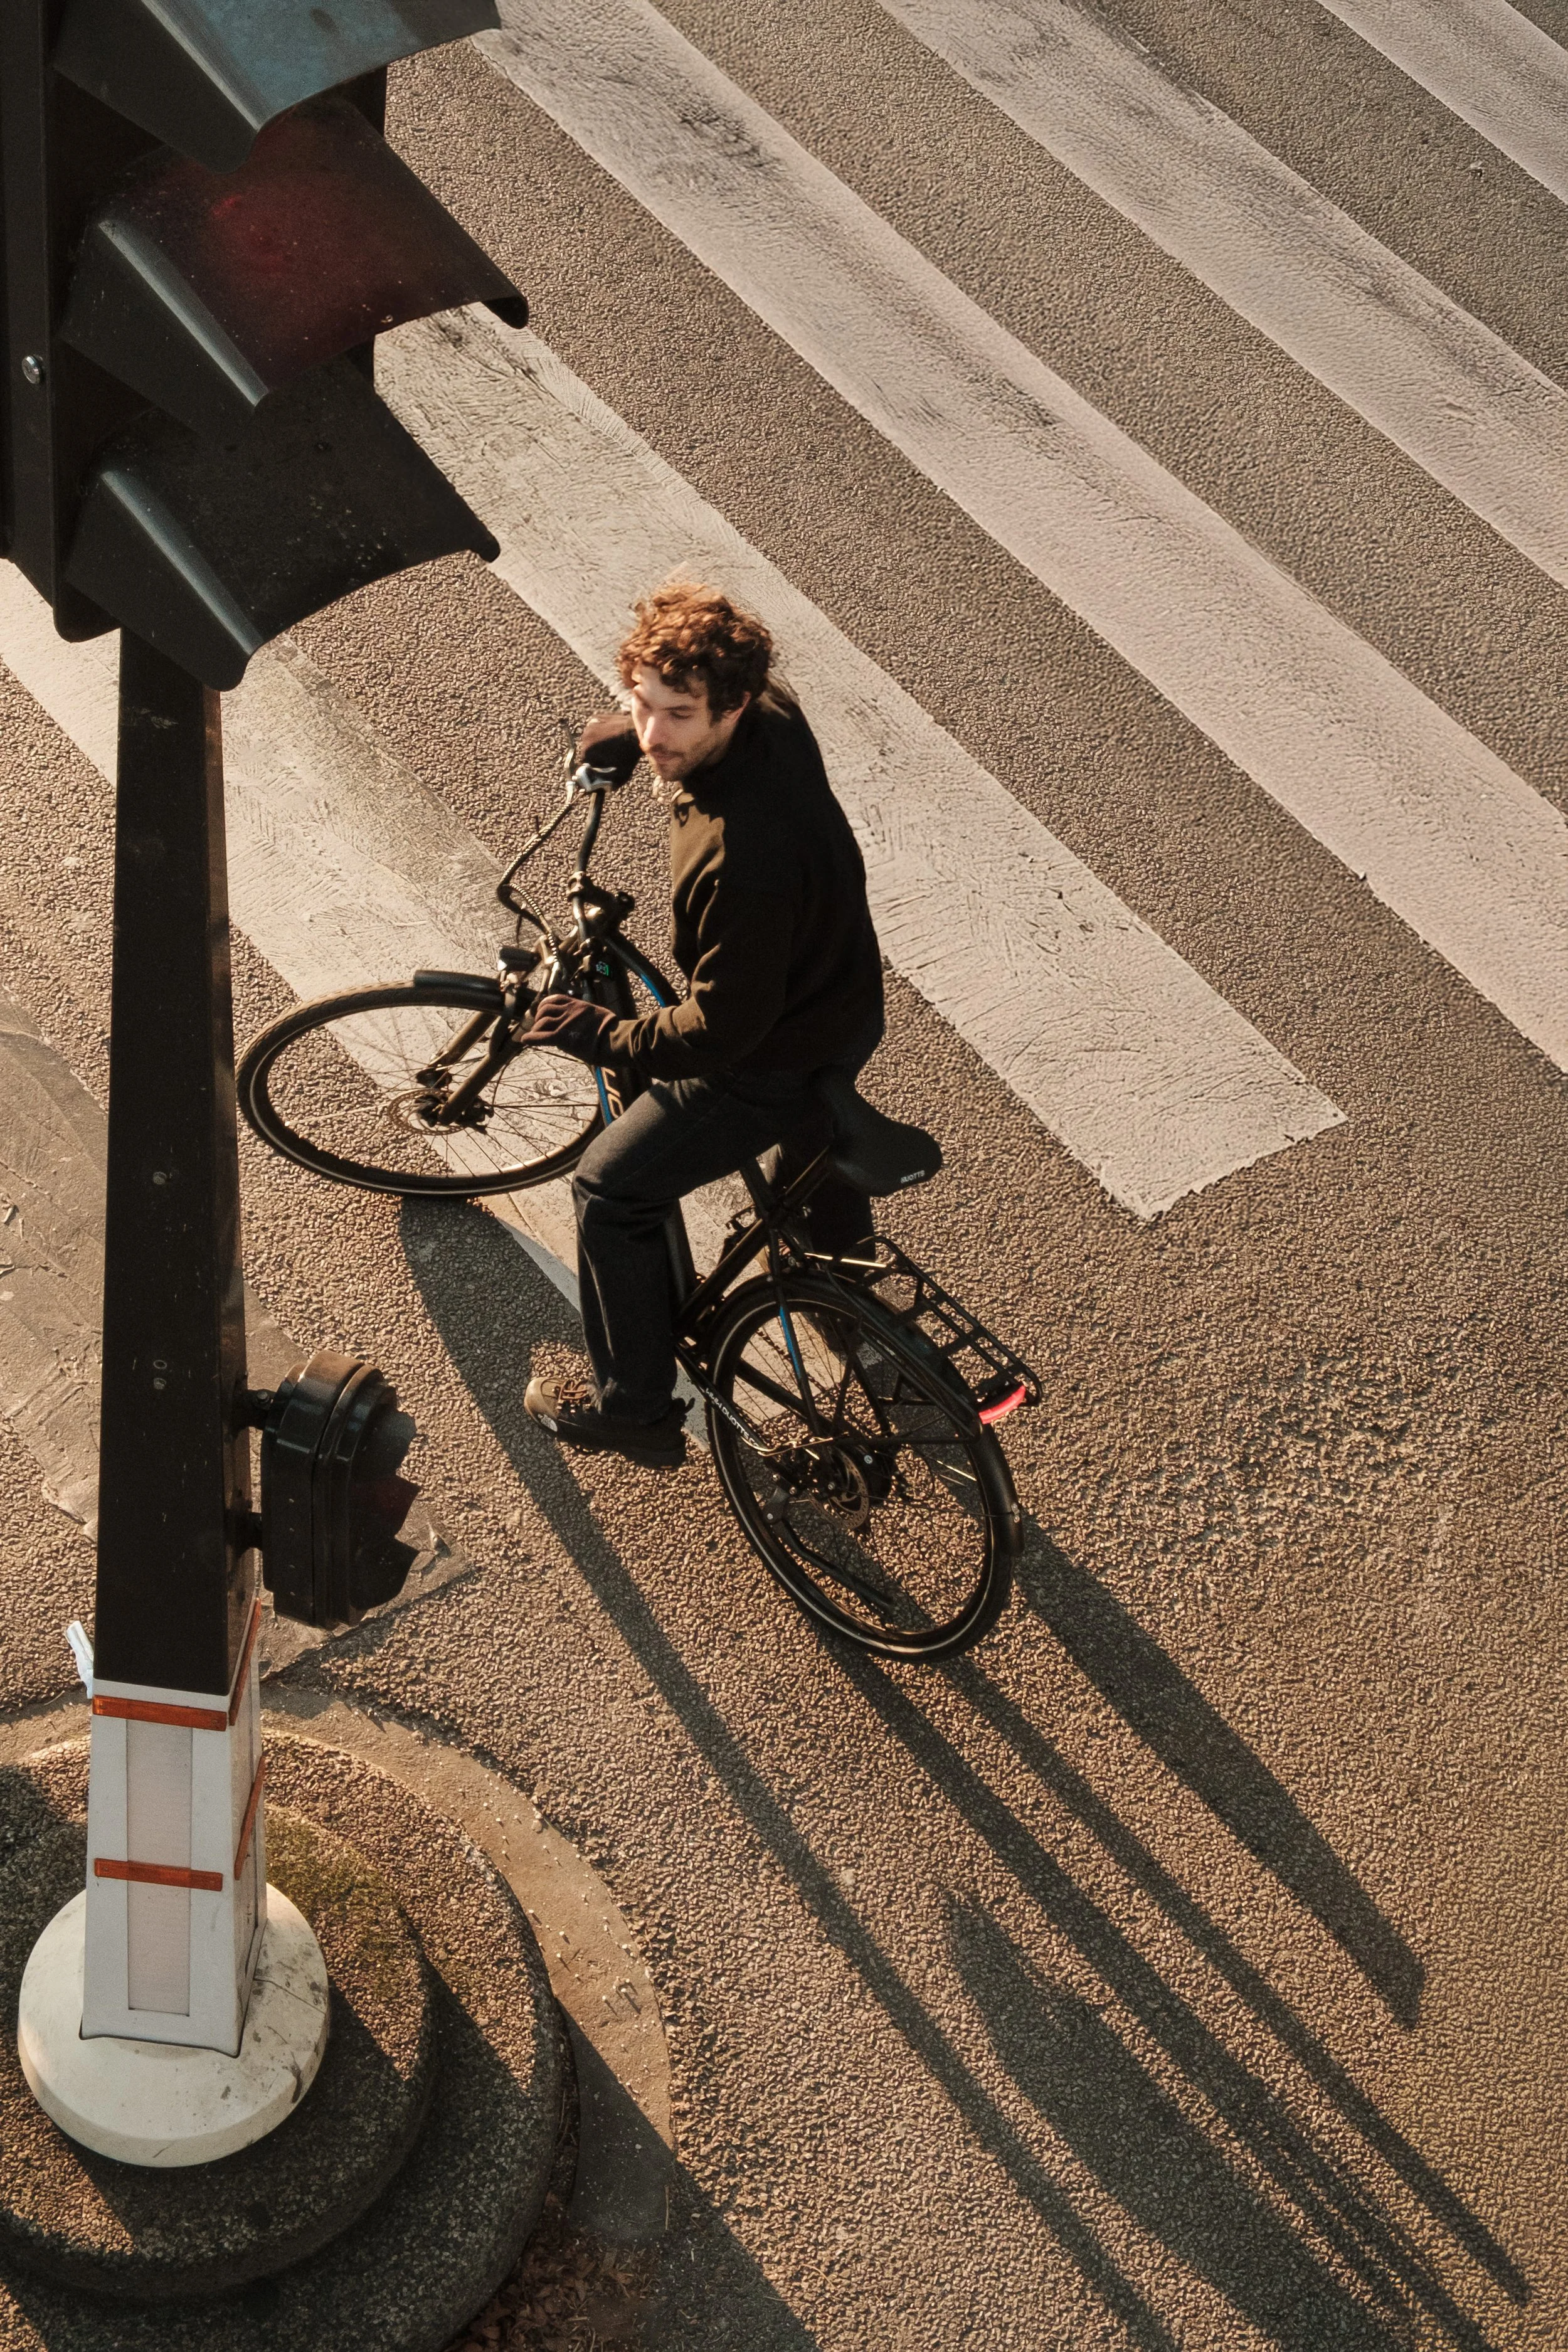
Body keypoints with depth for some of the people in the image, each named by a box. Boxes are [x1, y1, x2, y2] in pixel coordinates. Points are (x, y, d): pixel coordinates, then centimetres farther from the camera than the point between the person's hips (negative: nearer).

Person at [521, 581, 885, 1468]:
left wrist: (601, 1035, -19)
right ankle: (837, 1239, 70)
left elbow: (721, 1029, -32)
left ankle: (638, 1409, 24)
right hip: (851, 1001, 8)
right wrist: (625, 733, 14)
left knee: (612, 1190, 9)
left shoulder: (741, 859, -42)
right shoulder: (772, 709, -18)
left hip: (774, 1061, -8)